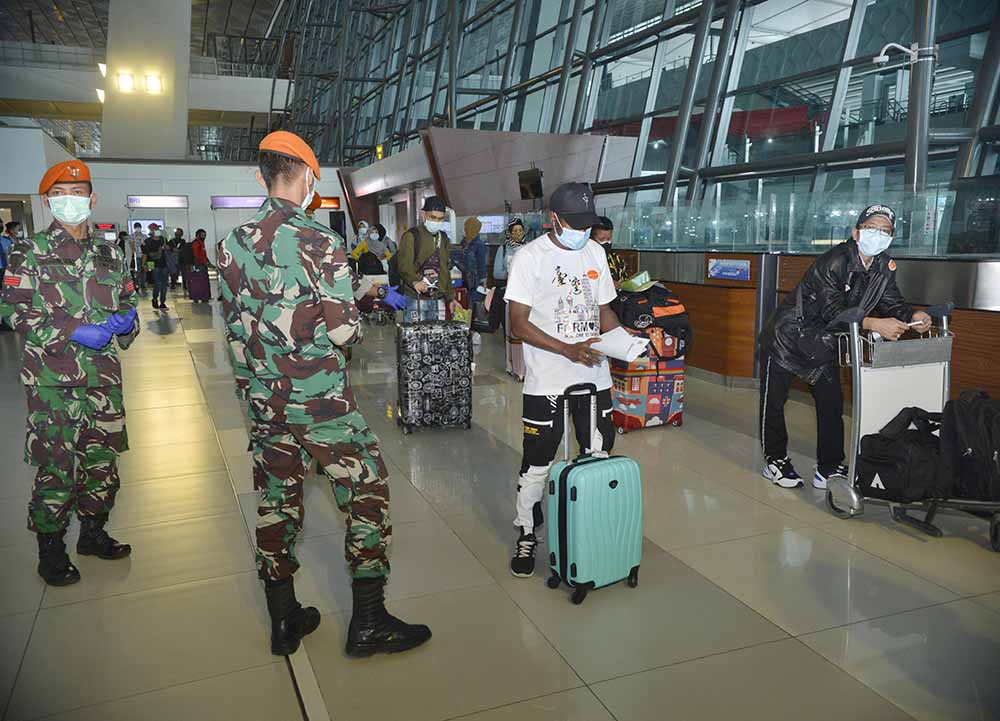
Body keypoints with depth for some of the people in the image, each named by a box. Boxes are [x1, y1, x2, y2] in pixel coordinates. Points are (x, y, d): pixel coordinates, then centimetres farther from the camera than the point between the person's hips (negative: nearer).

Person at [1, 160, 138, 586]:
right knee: (55, 467, 0)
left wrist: (126, 322, -4)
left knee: (103, 459, 12)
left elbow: (127, 302, 19)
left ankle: (93, 532, 30)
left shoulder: (108, 253, 13)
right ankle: (50, 550, 16)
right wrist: (74, 333, -18)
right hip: (52, 381, -4)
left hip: (104, 378, 4)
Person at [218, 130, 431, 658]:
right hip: (321, 401, -6)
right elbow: (343, 331, -17)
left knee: (276, 501, 14)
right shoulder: (320, 243, -15)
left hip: (263, 401, 6)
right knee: (367, 492, 6)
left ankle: (283, 621, 27)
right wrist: (351, 314, 6)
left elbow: (234, 326, 9)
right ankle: (367, 623, 12)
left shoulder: (234, 244, 3)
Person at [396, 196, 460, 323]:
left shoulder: (443, 238, 17)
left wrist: (450, 298, 20)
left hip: (438, 299, 6)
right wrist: (415, 281, -37)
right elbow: (404, 266, -17)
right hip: (415, 299, -6)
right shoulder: (411, 236, -5)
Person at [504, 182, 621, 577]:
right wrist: (569, 350, -22)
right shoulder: (531, 256, -9)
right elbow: (519, 323, -13)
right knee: (536, 464, 3)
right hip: (546, 382, -5)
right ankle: (527, 534, 21)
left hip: (594, 376, 5)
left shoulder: (595, 253, 9)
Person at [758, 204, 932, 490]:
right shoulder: (833, 262, -27)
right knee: (774, 400, 2)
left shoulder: (884, 267, -3)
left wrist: (913, 316, -25)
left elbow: (892, 303, -3)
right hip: (787, 337, -6)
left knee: (832, 404, 4)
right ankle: (775, 459, 18)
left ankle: (830, 467, 13)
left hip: (823, 344, 7)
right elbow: (833, 312, -35)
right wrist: (875, 324, -45)